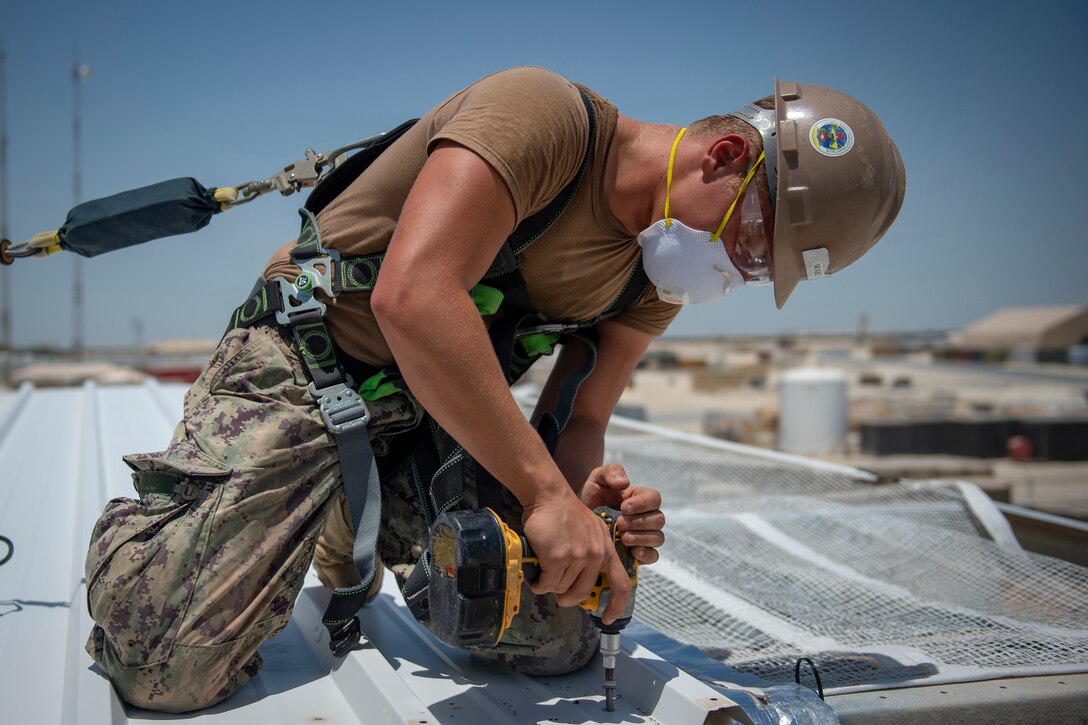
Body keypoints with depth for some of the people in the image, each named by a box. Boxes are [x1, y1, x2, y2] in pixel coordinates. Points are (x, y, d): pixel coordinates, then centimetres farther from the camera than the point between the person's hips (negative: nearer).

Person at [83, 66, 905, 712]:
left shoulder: (654, 273, 2)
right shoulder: (543, 114, -24)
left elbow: (575, 425, 1)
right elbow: (411, 297, -37)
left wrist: (589, 492, -23)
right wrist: (543, 491, -35)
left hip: (438, 416, 7)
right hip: (301, 367, -7)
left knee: (561, 642, -2)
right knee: (168, 668, -19)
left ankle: (354, 528, 22)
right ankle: (141, 524, 18)